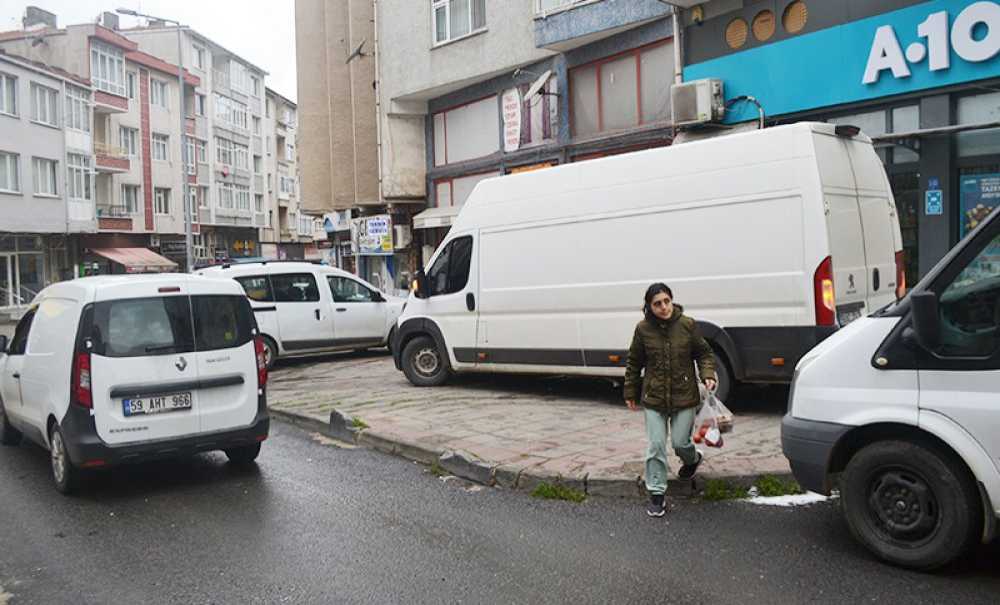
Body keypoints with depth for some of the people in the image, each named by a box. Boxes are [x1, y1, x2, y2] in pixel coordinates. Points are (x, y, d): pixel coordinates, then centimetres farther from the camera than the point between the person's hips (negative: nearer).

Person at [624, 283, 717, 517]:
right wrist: (630, 394, 11)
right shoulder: (643, 329, -5)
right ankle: (657, 494, 12)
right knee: (655, 446, 0)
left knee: (680, 443, 5)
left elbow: (704, 353, 6)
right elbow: (633, 363, 7)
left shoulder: (687, 325, -6)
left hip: (684, 397, 0)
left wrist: (708, 375, -11)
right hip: (654, 399, 1)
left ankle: (693, 459, 42)